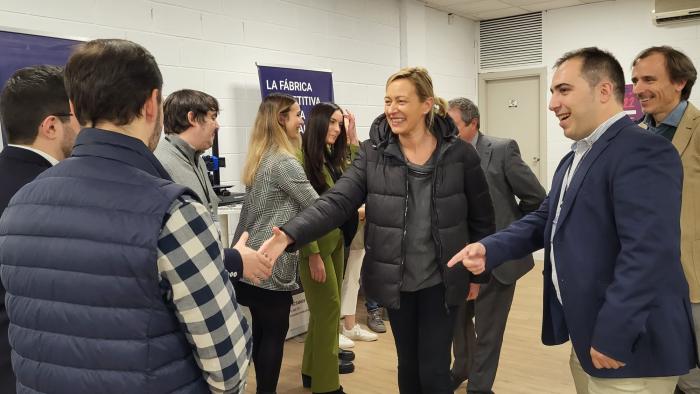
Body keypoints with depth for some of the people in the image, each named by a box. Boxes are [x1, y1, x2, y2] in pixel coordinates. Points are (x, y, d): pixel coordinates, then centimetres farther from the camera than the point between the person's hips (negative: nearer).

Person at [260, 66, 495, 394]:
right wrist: (289, 235, -31)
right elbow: (337, 202, -17)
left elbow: (481, 218, 1)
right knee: (408, 365, 18)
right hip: (395, 281, 2)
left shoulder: (459, 153, -9)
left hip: (441, 281, -1)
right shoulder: (373, 153, -6)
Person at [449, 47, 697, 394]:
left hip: (628, 346, -9)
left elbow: (649, 252, -27)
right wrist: (490, 249, -4)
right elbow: (545, 219, 13)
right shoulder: (576, 157, 14)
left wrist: (612, 336, -24)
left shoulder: (643, 152, -19)